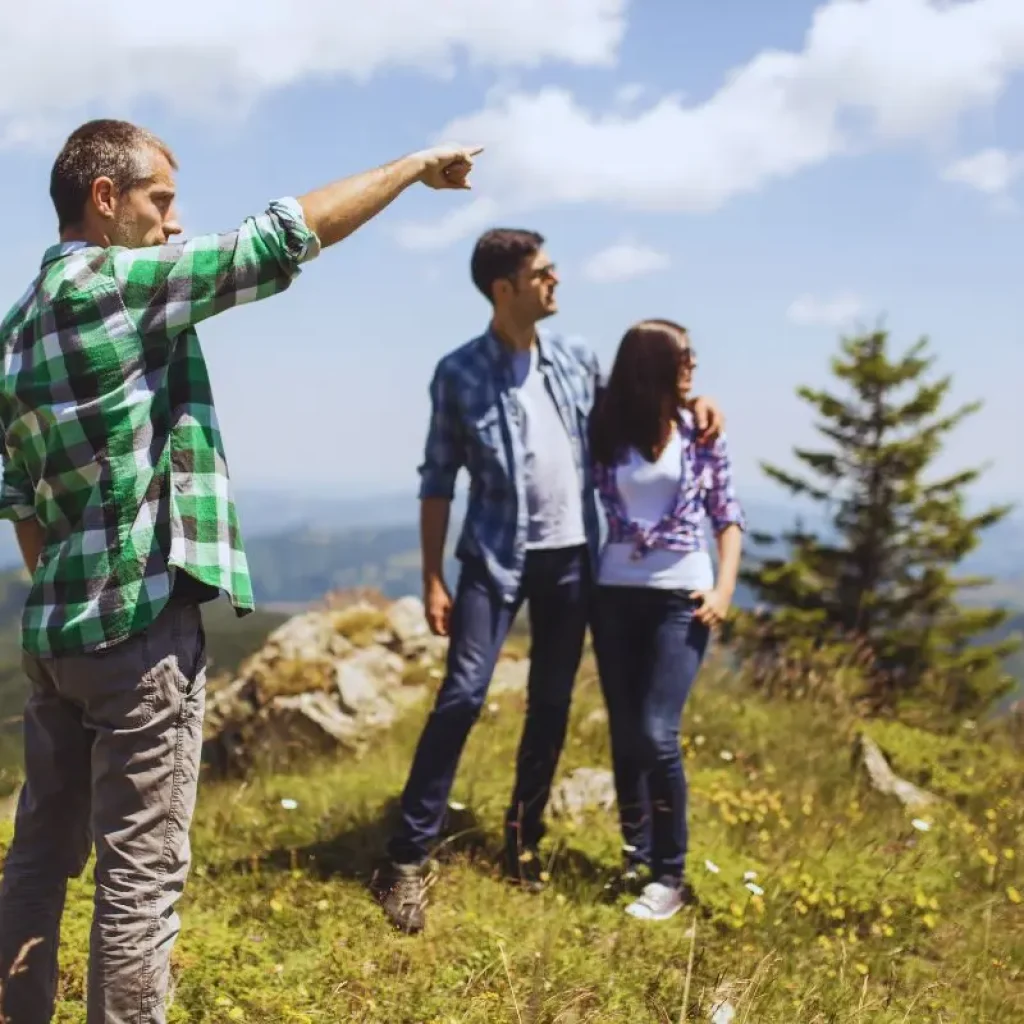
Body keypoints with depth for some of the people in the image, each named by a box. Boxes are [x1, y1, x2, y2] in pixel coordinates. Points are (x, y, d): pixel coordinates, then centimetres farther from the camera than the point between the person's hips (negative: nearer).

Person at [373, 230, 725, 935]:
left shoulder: (575, 357, 6)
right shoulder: (460, 373, -5)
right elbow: (439, 479, -3)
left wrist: (689, 402, 3)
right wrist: (432, 578, -7)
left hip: (573, 556, 4)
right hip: (498, 557, -4)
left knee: (552, 705, 10)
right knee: (462, 697, -11)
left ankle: (525, 839, 25)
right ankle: (409, 858, -5)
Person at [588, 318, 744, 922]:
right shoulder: (608, 432, 1)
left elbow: (727, 515, 4)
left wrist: (726, 587, -7)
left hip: (682, 596, -2)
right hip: (616, 594, 2)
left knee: (657, 734, -11)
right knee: (624, 734, 8)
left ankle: (671, 874, 1)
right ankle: (637, 856, 24)